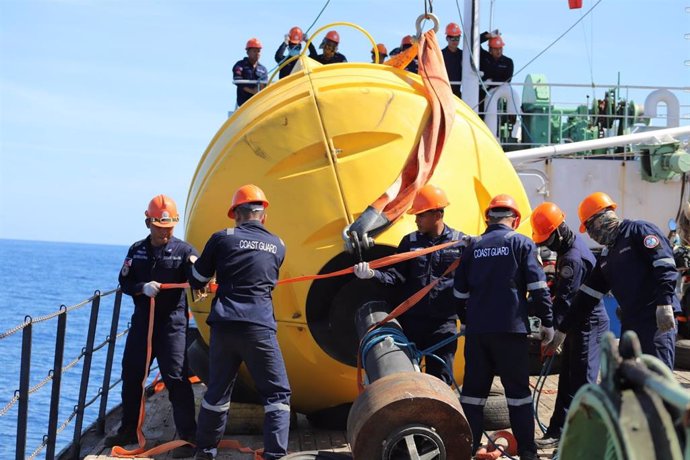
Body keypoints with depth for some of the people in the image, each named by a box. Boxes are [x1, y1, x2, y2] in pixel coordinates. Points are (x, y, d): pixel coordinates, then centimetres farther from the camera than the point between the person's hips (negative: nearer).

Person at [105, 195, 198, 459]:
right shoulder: (137, 250, 8)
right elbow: (124, 282, 5)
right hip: (142, 320, 5)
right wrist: (142, 288, -16)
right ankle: (129, 430, 27)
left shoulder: (183, 250, -4)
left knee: (176, 378, -9)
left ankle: (188, 437, -4)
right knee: (131, 376, 11)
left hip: (172, 323, -5)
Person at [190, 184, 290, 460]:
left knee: (218, 391, 15)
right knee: (277, 394, 4)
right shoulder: (277, 246, 9)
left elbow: (197, 280, 14)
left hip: (224, 326, 2)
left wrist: (200, 287, 38)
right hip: (259, 328, -1)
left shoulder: (222, 238, 4)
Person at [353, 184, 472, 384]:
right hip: (411, 321, 3)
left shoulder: (461, 243, 0)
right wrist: (372, 274, -17)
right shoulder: (410, 241, 8)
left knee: (440, 379, 3)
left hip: (444, 323, -2)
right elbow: (396, 276, 1)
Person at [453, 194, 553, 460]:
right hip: (511, 328, -3)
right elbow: (537, 287, -6)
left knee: (473, 389, 9)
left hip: (476, 330, 3)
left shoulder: (474, 247, 10)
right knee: (518, 390, 3)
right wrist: (547, 322, 0)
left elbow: (460, 291, 14)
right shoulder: (521, 243, 0)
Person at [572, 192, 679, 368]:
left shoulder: (638, 231, -3)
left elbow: (665, 266, -15)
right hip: (630, 321, 9)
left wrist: (664, 303, -24)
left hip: (657, 320, -9)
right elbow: (589, 293, 23)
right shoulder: (607, 255, 22)